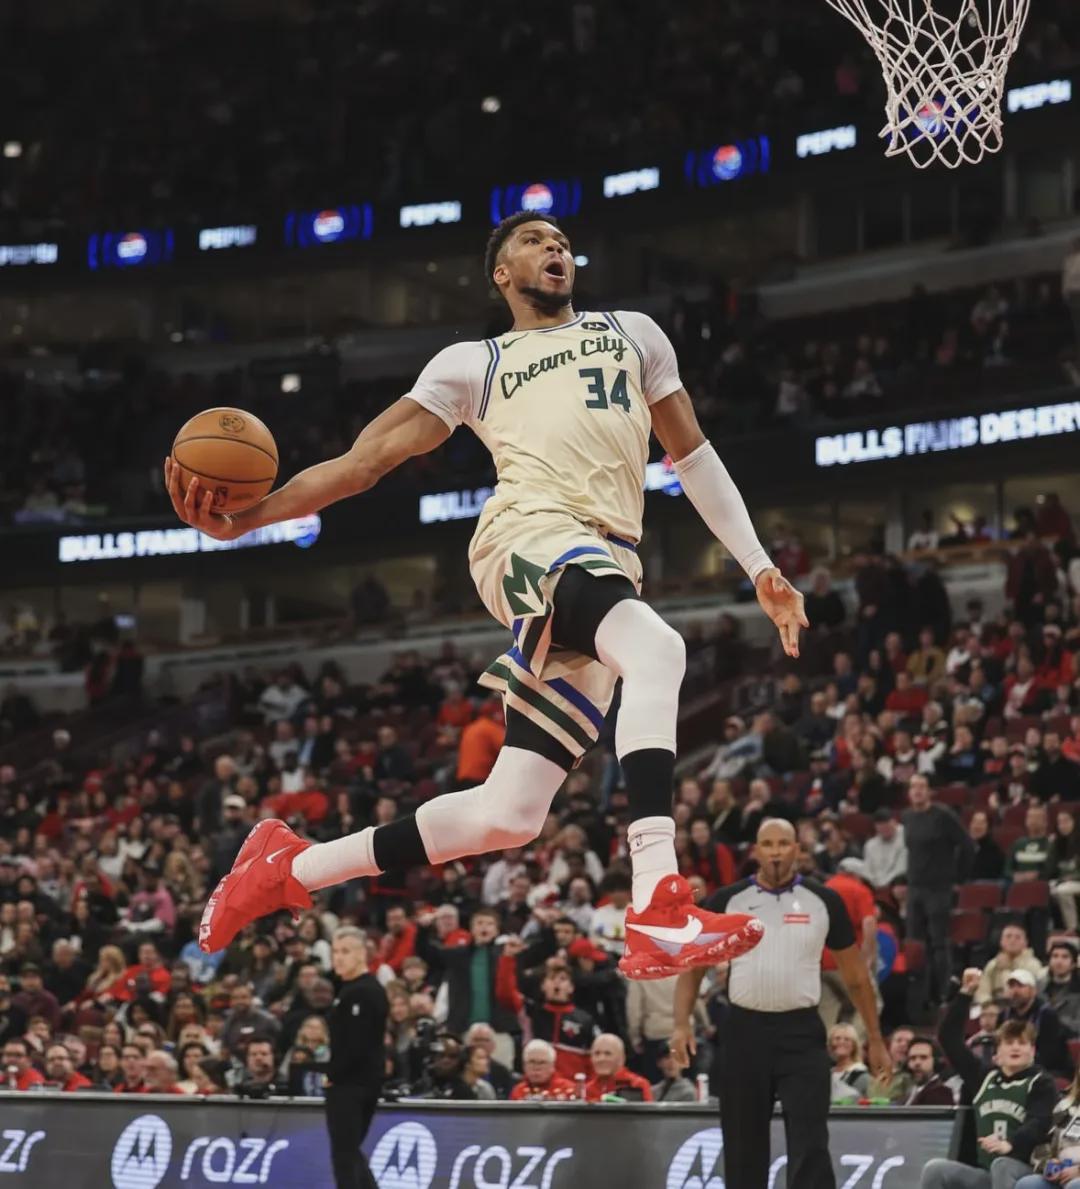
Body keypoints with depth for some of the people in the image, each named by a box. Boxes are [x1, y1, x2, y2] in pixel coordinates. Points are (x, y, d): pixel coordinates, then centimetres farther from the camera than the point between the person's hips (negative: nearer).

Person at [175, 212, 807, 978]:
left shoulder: (632, 334, 30)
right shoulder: (473, 366, 20)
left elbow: (692, 454, 32)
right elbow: (364, 460, 16)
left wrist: (760, 568, 22)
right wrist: (245, 519, 2)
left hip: (608, 568, 4)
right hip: (531, 539, -4)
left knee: (509, 816, -2)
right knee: (657, 650, -37)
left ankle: (289, 868, 16)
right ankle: (660, 910, -50)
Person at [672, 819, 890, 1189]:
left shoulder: (824, 901, 2)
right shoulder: (728, 900, 3)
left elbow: (855, 975, 10)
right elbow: (693, 964, 8)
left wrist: (875, 1039, 10)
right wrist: (682, 1023, -6)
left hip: (802, 1033, -1)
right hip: (745, 1032, 2)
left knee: (810, 1145, -10)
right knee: (744, 1147, 8)